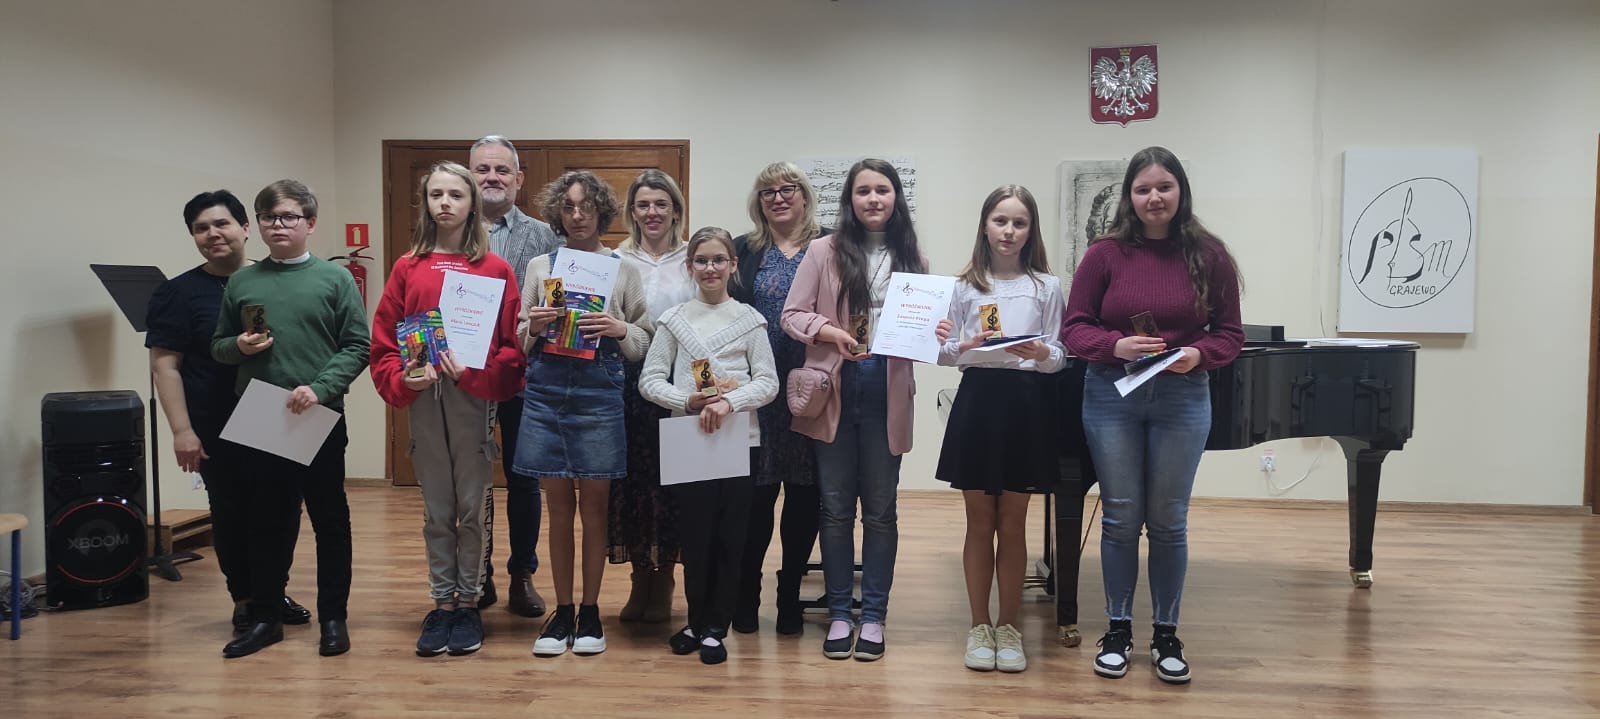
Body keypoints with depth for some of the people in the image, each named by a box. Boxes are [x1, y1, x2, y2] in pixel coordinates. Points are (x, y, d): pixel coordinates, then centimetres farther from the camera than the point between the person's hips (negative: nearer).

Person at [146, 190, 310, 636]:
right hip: (220, 432, -3)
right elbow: (165, 365, -6)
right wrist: (182, 430, -13)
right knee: (233, 514, 5)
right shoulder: (180, 293, -2)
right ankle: (245, 600, 21)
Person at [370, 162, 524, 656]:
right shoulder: (407, 268, 7)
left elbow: (513, 344, -3)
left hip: (476, 400, -2)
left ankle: (468, 602, 19)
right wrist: (402, 379, -10)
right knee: (436, 511, 10)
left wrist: (474, 372, -16)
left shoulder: (495, 270, 1)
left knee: (472, 507, 5)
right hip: (423, 400, 2)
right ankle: (441, 603, 21)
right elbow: (383, 343, 6)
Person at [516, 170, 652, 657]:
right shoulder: (540, 266, 11)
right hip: (546, 393, 2)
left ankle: (590, 612, 16)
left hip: (599, 394, -2)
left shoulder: (622, 270, 6)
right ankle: (562, 612, 18)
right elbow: (520, 341, 13)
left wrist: (619, 329, -14)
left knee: (594, 504, 3)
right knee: (559, 505, 7)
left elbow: (643, 343, 6)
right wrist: (533, 327, -8)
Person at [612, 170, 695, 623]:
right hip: (628, 381, 1)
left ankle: (663, 581, 15)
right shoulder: (616, 261, 8)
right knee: (631, 476, 2)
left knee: (670, 479, 1)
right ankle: (640, 576, 17)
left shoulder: (692, 261, 5)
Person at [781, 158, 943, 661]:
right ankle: (839, 613, 18)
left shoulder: (912, 259, 8)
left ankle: (874, 615, 18)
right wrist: (832, 332, -18)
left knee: (880, 508, 7)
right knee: (836, 506, 7)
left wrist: (935, 333, -9)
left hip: (888, 393, 1)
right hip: (835, 391, -1)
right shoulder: (825, 251, 2)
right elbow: (792, 315, -1)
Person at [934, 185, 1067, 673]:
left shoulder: (1046, 286, 4)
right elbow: (943, 352, 3)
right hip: (977, 399, 1)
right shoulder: (964, 285, 5)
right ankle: (979, 627, 20)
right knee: (979, 522, 8)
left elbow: (1060, 357, 1)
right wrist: (966, 347, -17)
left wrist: (1041, 352, -20)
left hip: (1026, 403, 0)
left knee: (1012, 525, 7)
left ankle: (1008, 628, 20)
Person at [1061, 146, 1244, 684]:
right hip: (1111, 396, 0)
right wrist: (1115, 345, -20)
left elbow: (1230, 335, 2)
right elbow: (1074, 328, -2)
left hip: (1182, 398, 0)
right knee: (1120, 517, 7)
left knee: (1168, 520, 7)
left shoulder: (1209, 256, -1)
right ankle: (1118, 630, 22)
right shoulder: (1105, 253, -3)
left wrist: (1198, 353, -17)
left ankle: (1166, 635, 23)